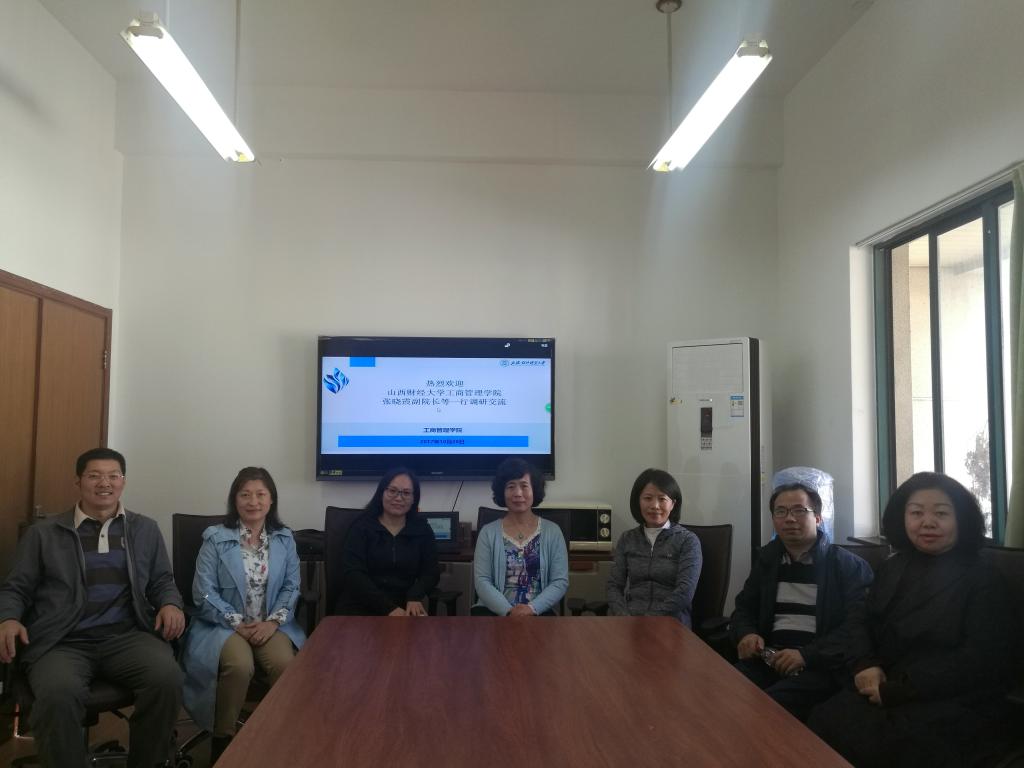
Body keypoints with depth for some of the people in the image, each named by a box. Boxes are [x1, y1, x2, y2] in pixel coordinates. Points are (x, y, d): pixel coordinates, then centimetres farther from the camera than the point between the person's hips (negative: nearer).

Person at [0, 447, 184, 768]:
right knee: (58, 693, -35)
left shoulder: (145, 530, 17)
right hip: (62, 642, -1)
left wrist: (170, 604, -2)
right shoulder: (43, 533, 13)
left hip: (126, 635, 1)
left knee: (167, 676, -29)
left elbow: (161, 581, 20)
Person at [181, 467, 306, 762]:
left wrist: (274, 621, -12)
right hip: (224, 624, -2)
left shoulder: (284, 539, 7)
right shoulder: (215, 538, -2)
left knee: (286, 665, -28)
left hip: (271, 624, 2)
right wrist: (238, 623, -14)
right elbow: (204, 593, -7)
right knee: (239, 666, -32)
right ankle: (222, 739, -9)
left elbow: (291, 587, 5)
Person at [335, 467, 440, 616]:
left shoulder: (422, 529, 12)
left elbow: (431, 571, 6)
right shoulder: (361, 526, 3)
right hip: (360, 607, -2)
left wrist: (415, 597, -16)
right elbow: (353, 574, -8)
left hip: (403, 609, 2)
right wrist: (389, 608, -19)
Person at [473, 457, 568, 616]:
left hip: (537, 612, -1)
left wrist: (532, 608, -15)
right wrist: (508, 611, -17)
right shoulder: (488, 532, 7)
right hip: (495, 610, 1)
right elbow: (482, 581, -1)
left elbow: (560, 581, 1)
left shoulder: (552, 531, 7)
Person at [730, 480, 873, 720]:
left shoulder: (848, 566, 0)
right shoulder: (767, 557, 17)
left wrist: (806, 655, -19)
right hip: (770, 659, 5)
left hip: (821, 665, -4)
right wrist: (746, 633, 0)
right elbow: (744, 607, 23)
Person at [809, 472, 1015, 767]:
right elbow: (862, 620, 17)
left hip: (955, 705, -5)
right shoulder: (894, 567, 17)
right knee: (823, 722, -25)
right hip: (885, 691, 5)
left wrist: (897, 691, -17)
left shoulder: (983, 579, -1)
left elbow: (980, 662, -12)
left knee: (867, 742, -32)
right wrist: (864, 664, -8)